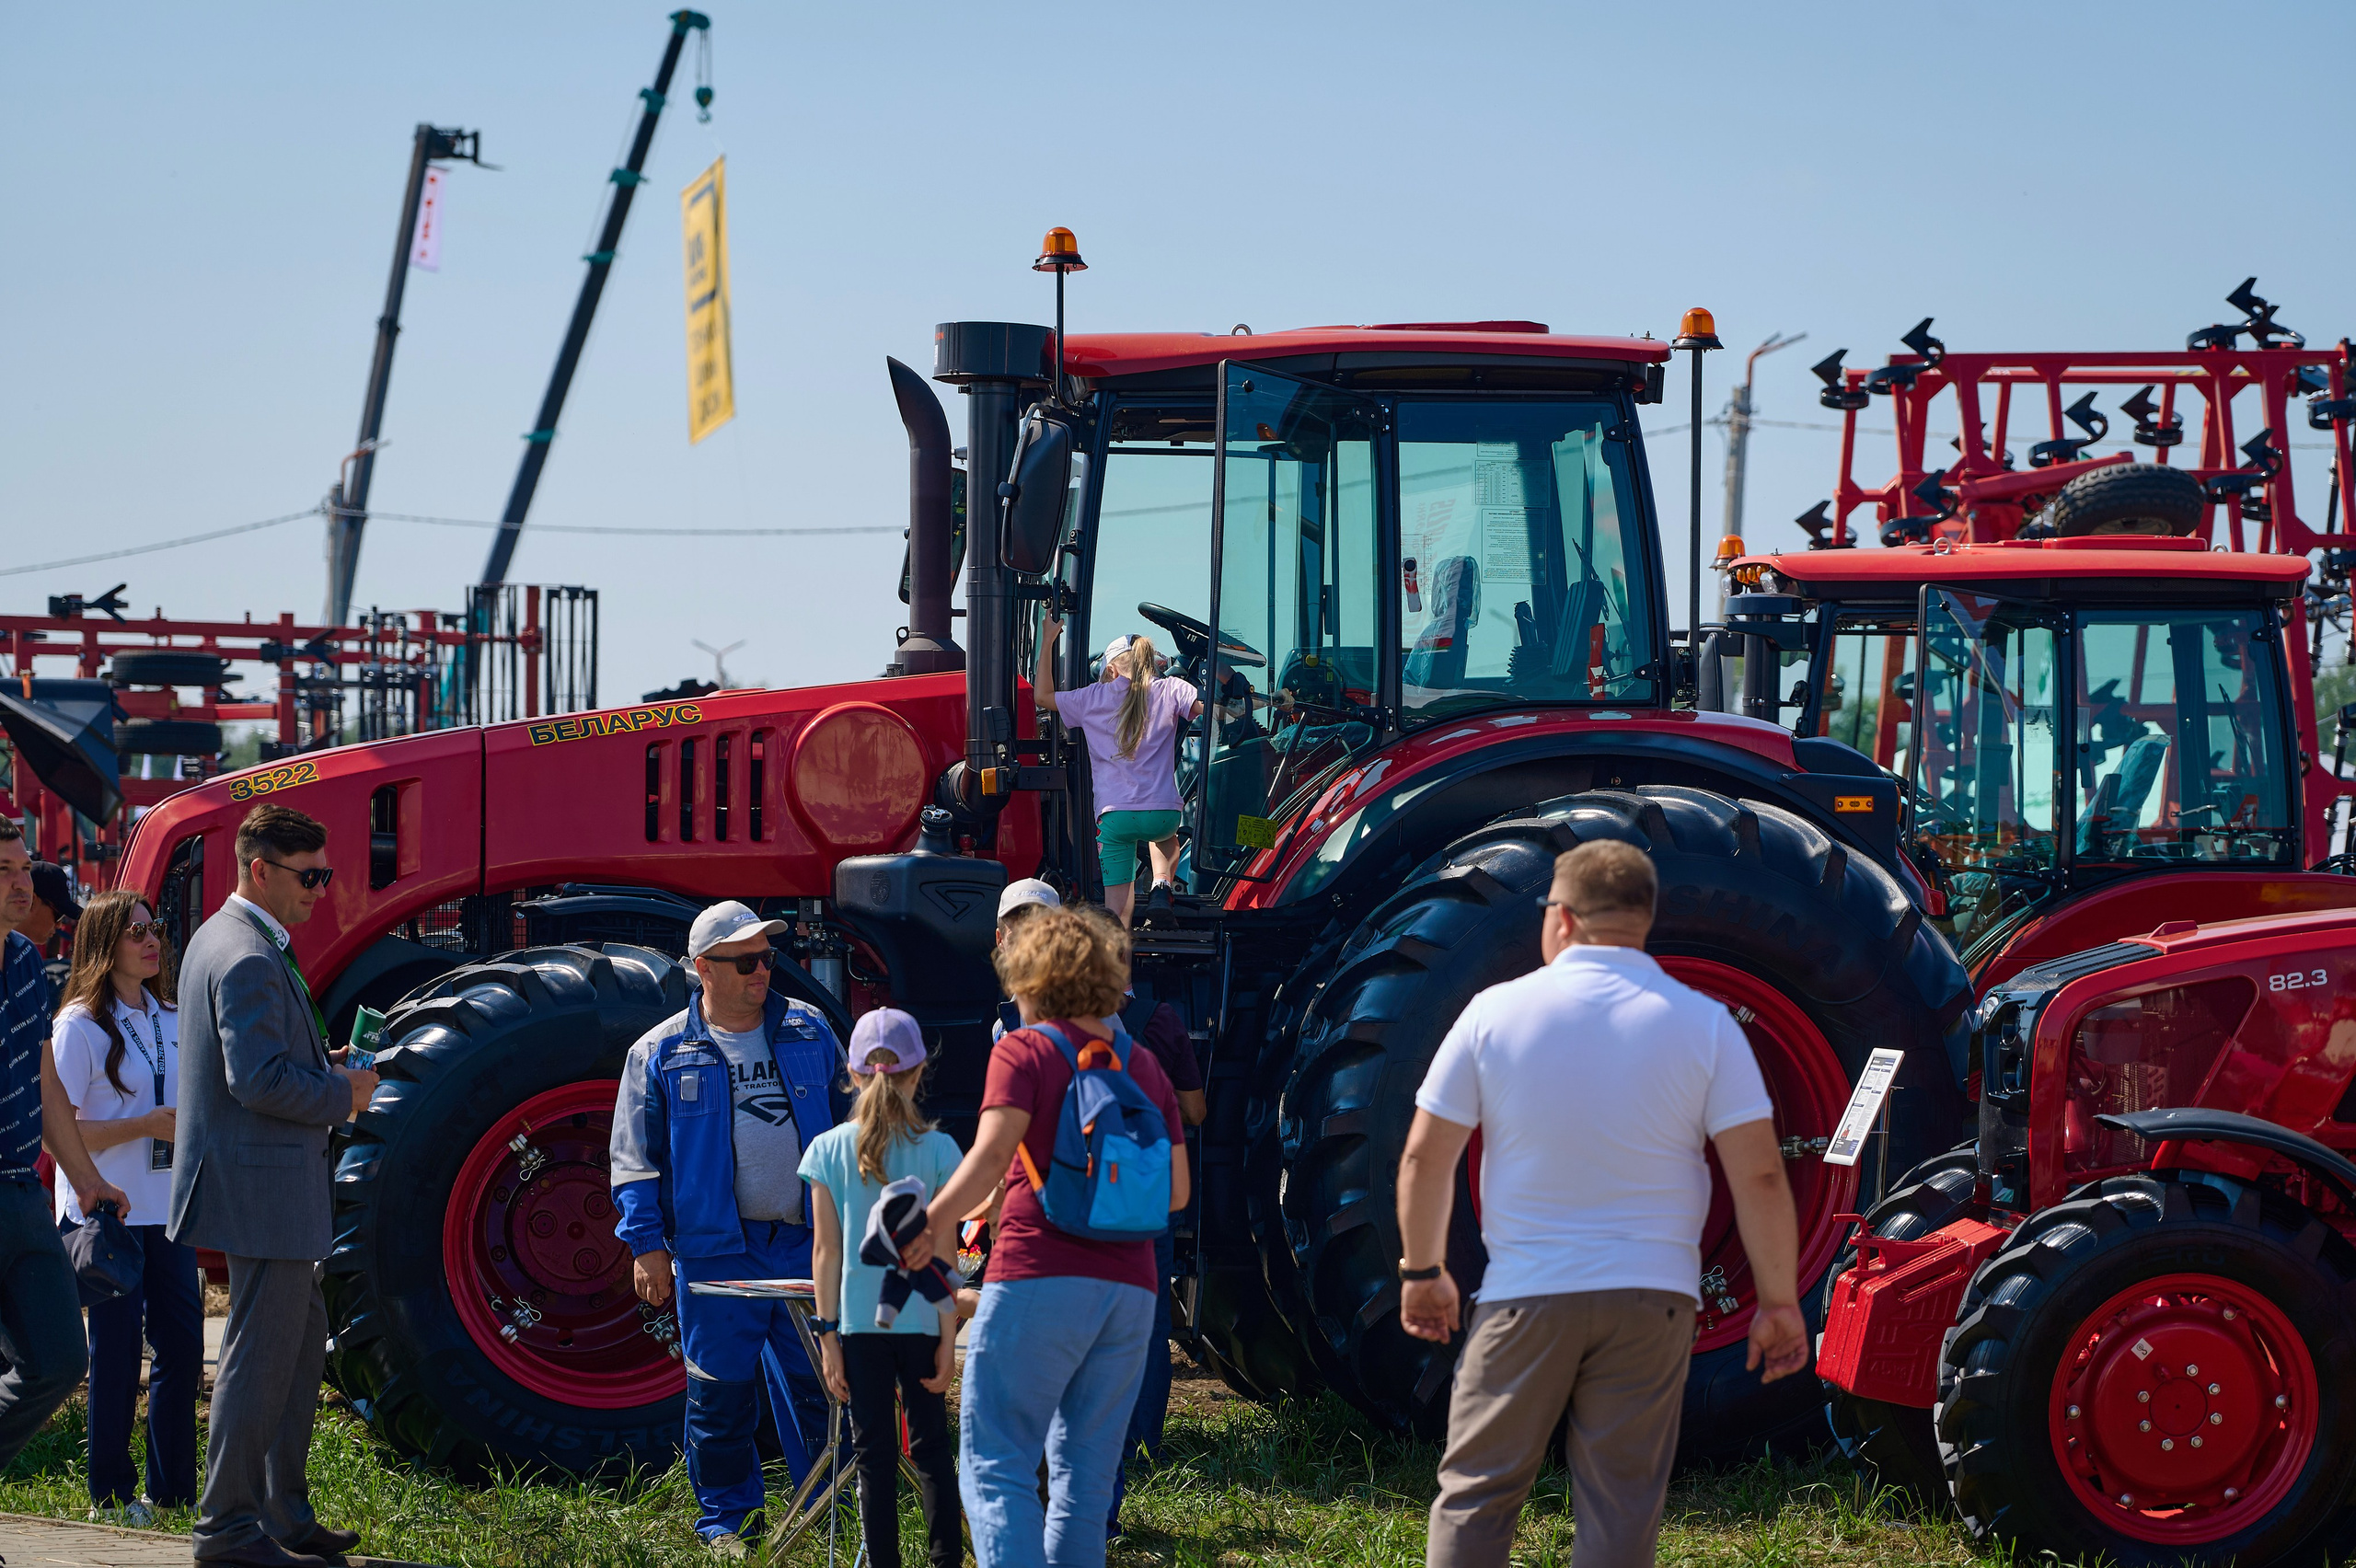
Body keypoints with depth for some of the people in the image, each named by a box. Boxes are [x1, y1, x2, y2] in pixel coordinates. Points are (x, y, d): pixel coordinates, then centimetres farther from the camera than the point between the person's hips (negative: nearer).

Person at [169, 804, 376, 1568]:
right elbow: (259, 1080, -26)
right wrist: (342, 1092, -13)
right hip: (262, 1184, -11)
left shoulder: (219, 939, 14)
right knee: (260, 1355, -5)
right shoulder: (248, 959, -20)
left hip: (271, 1182, 11)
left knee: (302, 1340, 17)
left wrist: (323, 1062, 11)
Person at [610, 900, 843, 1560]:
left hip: (808, 1242, 2)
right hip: (715, 1250, -2)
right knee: (721, 1393, 3)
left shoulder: (809, 1031, 10)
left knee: (818, 1383, 5)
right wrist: (646, 1241, -5)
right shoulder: (661, 1053, 2)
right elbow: (636, 1157, 2)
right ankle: (727, 1520, 16)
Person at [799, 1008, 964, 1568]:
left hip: (857, 1323, 0)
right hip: (919, 1319, 0)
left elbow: (827, 1252, -2)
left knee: (874, 1453, 6)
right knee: (931, 1448, 10)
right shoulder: (937, 1149, -5)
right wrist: (948, 1337, 0)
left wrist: (828, 1334, 4)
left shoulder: (830, 1149, -3)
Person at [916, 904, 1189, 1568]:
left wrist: (932, 1224, -11)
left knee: (995, 1464, -4)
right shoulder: (1144, 1066, 15)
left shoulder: (1023, 1051, 1)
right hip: (1130, 1288, 5)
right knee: (1086, 1470, 11)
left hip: (1039, 1277, -5)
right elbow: (1176, 1190, 14)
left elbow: (991, 1155, -14)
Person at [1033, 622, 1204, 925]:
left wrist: (1048, 640, 26)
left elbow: (1043, 695, 20)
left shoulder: (1095, 698, 8)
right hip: (1163, 815, 1)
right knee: (1167, 835, 38)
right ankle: (1162, 884, 13)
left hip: (1115, 815, -1)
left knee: (1117, 908, 1)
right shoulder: (1169, 690, 4)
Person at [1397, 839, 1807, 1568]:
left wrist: (1423, 1269, 14)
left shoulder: (1496, 1011, -3)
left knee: (1475, 1494, 8)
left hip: (1525, 1295, 0)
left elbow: (1426, 1157, 0)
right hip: (1650, 1297, 1)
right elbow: (1759, 1176, -6)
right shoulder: (1704, 1024, -2)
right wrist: (1779, 1303, 2)